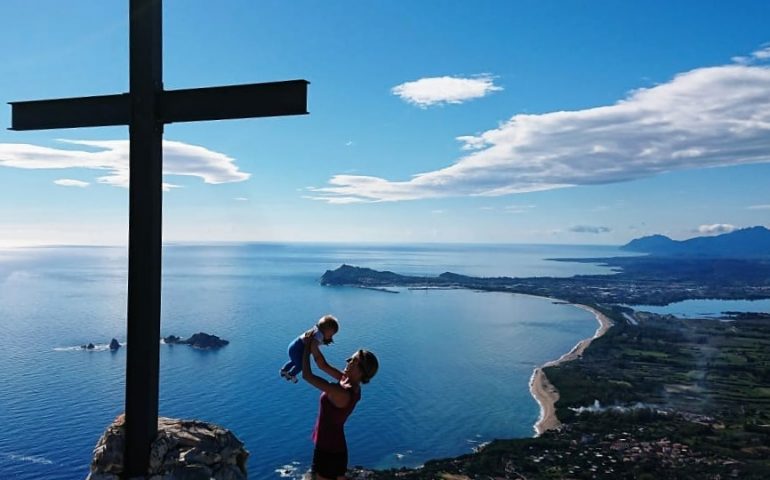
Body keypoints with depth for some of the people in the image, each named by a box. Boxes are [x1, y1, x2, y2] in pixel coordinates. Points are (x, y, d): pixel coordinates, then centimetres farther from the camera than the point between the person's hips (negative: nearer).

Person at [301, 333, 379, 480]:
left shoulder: (342, 392, -29)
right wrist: (313, 347, 3)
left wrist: (307, 348, -15)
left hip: (327, 450, -9)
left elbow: (307, 376, -26)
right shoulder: (350, 382, -3)